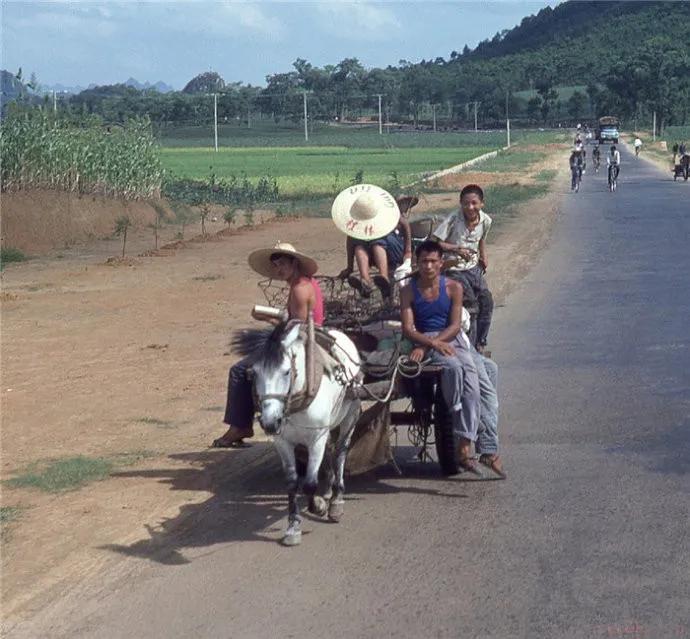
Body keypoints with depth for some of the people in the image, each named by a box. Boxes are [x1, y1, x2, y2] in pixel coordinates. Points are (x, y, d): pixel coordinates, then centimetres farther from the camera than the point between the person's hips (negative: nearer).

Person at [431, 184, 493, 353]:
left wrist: (483, 257, 11)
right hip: (455, 270, -6)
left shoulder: (485, 221, -2)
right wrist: (456, 249, -25)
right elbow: (433, 242, -18)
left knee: (487, 302, 1)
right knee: (471, 303, -17)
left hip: (474, 268, 6)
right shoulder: (453, 220, -19)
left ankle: (480, 345, 18)